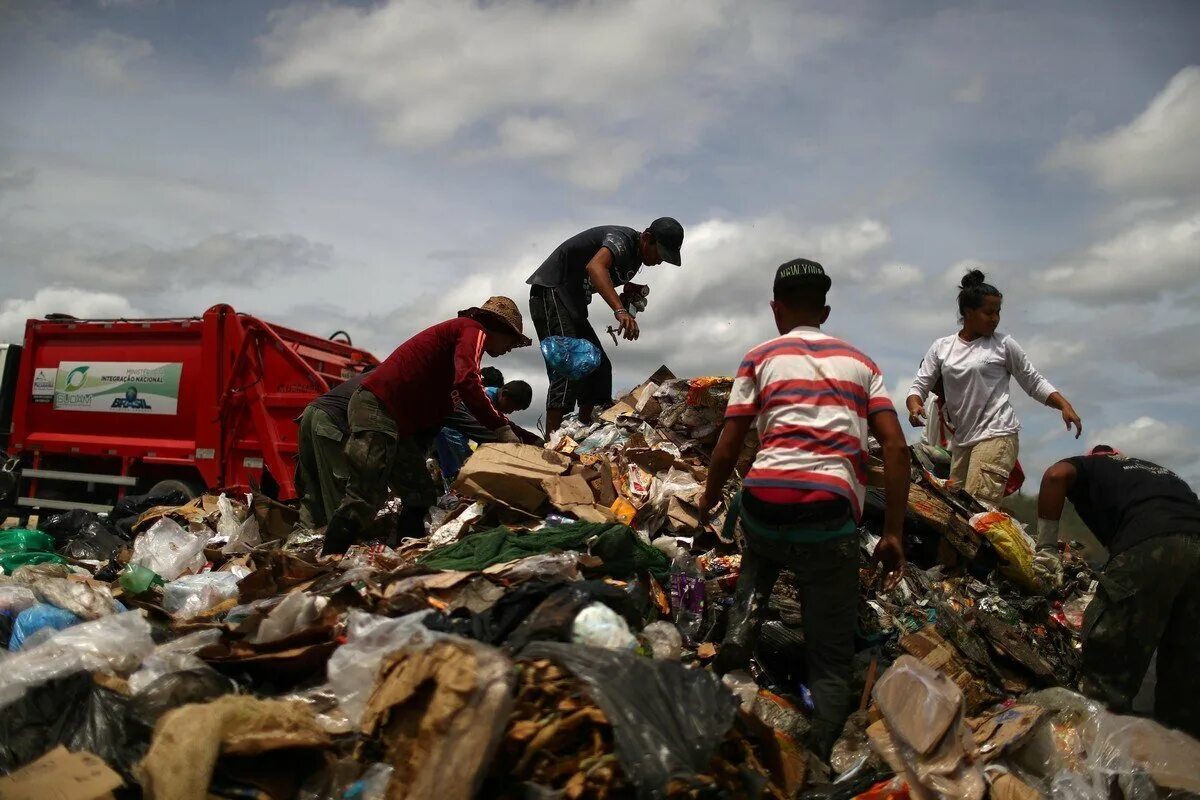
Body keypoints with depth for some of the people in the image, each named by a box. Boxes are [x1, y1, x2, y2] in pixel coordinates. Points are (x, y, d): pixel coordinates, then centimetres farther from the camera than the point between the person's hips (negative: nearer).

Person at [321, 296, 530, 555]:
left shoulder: (457, 333, 26)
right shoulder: (474, 331, -2)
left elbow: (441, 410, 26)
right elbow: (467, 383, -23)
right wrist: (501, 427, -18)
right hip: (377, 408, -10)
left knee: (421, 496, 9)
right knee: (364, 499, -13)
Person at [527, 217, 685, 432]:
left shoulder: (635, 258, 13)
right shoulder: (623, 238, -17)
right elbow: (595, 267, -39)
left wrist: (627, 297, 0)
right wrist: (620, 310, -51)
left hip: (573, 304, 10)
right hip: (550, 292, -10)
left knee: (598, 365, 6)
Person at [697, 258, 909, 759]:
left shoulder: (761, 358, 15)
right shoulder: (859, 361, 21)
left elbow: (728, 448, 10)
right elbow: (896, 447, 9)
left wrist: (709, 501, 29)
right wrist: (893, 534, 11)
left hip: (765, 502, 0)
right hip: (832, 515, 0)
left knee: (764, 541, 38)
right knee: (831, 662, 13)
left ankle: (742, 624, 12)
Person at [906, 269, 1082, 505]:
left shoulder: (1004, 344, 2)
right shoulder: (941, 347, 9)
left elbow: (1035, 383, 8)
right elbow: (919, 386, 8)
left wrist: (1065, 406, -7)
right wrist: (915, 406, -14)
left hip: (996, 436, -4)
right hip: (960, 440, 4)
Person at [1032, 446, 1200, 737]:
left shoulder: (1089, 465, 24)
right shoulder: (1158, 470, 40)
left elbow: (1056, 475, 0)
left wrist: (1046, 546, 6)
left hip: (1149, 546, -6)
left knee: (1109, 670, 0)